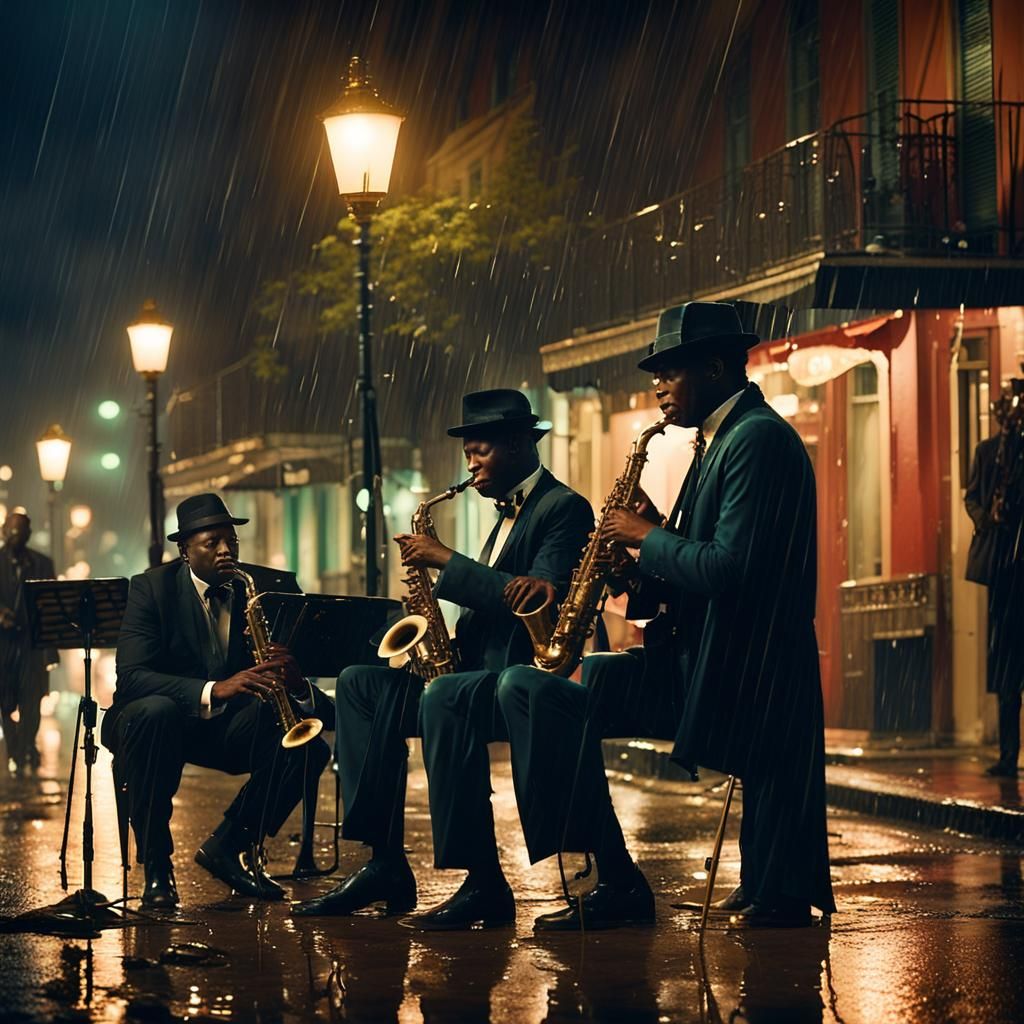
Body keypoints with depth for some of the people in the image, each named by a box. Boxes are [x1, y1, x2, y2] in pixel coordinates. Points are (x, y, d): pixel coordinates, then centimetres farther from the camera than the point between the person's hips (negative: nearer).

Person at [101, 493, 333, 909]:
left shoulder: (271, 586, -1)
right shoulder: (152, 587, -10)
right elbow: (131, 676, -23)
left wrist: (298, 683, -33)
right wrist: (212, 690, -38)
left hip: (237, 724, 3)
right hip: (163, 715, -3)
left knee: (311, 745, -25)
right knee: (155, 713, -39)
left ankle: (229, 845, -6)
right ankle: (155, 865, -25)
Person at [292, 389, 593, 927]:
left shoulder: (564, 508, -6)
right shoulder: (508, 514, 23)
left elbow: (538, 599, -22)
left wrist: (447, 560, -18)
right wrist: (449, 644, 0)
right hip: (477, 669, 10)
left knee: (446, 696, -37)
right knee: (360, 684, 1)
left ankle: (484, 882, -34)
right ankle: (385, 866, -7)